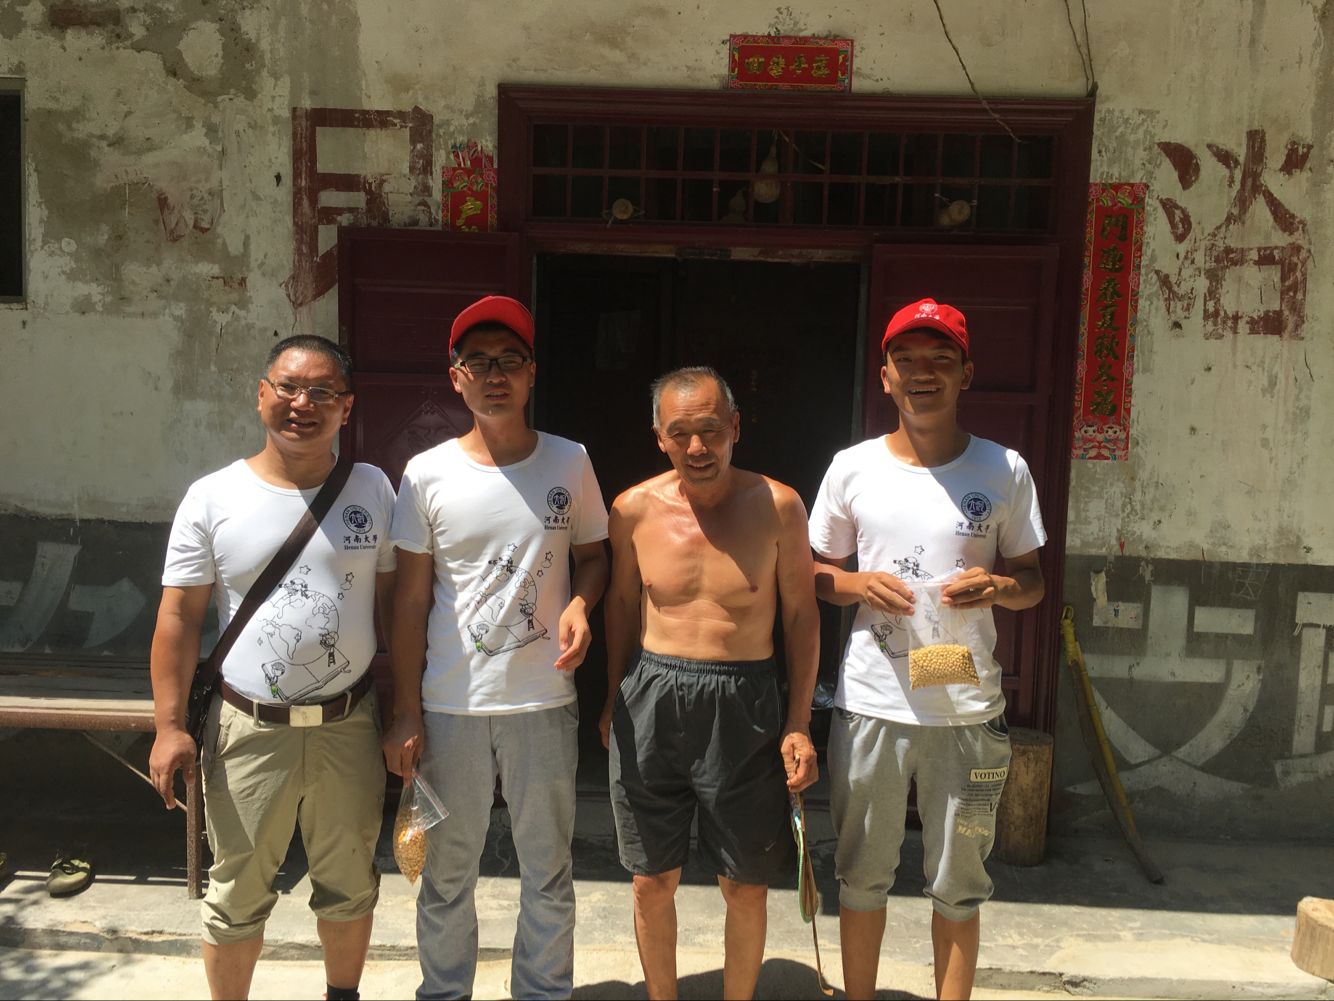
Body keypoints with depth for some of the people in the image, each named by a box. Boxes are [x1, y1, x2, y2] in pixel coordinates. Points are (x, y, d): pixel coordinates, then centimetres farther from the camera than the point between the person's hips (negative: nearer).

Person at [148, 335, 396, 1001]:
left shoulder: (373, 489, 0)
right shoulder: (213, 498, -4)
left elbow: (393, 601, 4)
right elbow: (180, 615, -3)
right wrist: (170, 726, -7)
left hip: (349, 726, 2)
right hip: (249, 729, -1)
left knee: (350, 888, 18)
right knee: (238, 896, 14)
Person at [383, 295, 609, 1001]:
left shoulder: (569, 462, 0)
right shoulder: (427, 474, -3)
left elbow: (592, 555, 11)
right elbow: (410, 600, 0)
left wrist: (580, 603, -12)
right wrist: (405, 714, -2)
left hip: (545, 703, 1)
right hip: (450, 706, 0)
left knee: (549, 875, 13)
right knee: (446, 875, 14)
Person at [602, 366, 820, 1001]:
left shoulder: (777, 506, -7)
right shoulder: (635, 509, -2)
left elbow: (800, 614, 0)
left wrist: (799, 724, -3)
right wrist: (614, 701, 12)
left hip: (741, 705, -1)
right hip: (650, 701, 2)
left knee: (746, 889, 10)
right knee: (652, 882, 13)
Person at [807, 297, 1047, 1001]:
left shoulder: (1004, 471, 0)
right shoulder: (852, 468, 0)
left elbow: (1032, 580, 8)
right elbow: (817, 573, 9)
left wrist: (997, 587, -15)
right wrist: (860, 585, -13)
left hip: (968, 710, 0)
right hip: (870, 704, 1)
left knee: (958, 884, 13)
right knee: (862, 876, 14)